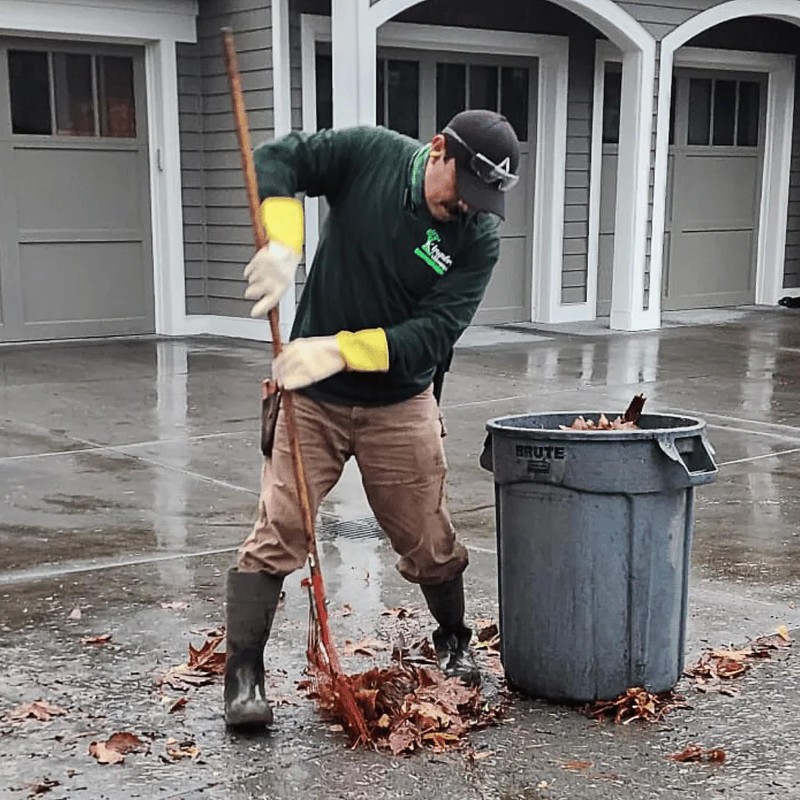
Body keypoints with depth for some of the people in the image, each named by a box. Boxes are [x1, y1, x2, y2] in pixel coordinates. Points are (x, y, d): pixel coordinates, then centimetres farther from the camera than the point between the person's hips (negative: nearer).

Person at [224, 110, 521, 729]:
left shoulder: (479, 237, -11)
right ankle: (244, 676, 4)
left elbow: (433, 333, -19)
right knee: (278, 532, -6)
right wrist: (283, 244, -25)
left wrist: (339, 350, -30)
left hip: (400, 404, 1)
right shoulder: (370, 155, -11)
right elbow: (276, 160, -8)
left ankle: (455, 643, 36)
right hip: (310, 392, -1)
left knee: (427, 539, 9)